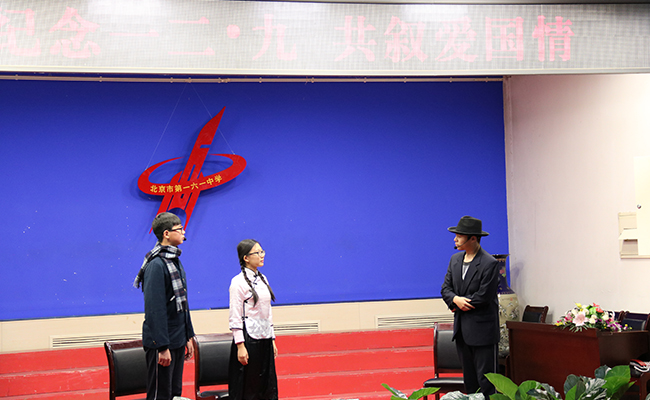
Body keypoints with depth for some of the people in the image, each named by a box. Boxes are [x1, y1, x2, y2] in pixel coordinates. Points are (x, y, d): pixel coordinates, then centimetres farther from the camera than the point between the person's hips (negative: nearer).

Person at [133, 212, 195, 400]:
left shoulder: (176, 262, 12)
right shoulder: (156, 265, -17)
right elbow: (155, 309, -21)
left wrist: (188, 337, 18)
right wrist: (163, 347, -23)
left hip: (178, 340, 9)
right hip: (161, 342, -9)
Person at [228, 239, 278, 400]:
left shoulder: (262, 279, 13)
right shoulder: (238, 282, -10)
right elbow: (235, 317, -12)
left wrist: (272, 339, 15)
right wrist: (240, 345, -17)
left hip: (264, 338, 7)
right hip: (248, 339, -7)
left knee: (267, 386, 8)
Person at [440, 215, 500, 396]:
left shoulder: (489, 264, -14)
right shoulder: (455, 259, 9)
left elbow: (483, 297, -17)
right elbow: (446, 288, 9)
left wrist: (459, 304, -8)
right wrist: (456, 299, -12)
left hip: (482, 329, -7)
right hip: (462, 329, 7)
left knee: (486, 380, -4)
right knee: (469, 378, 13)